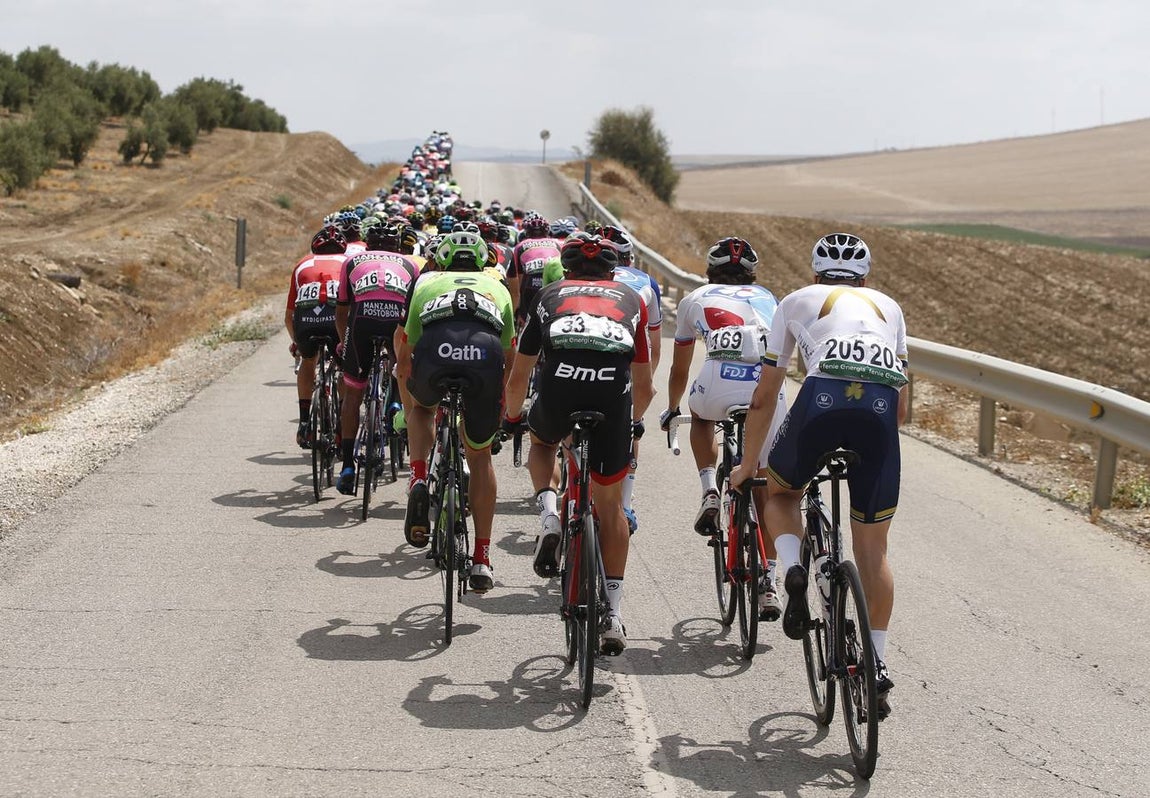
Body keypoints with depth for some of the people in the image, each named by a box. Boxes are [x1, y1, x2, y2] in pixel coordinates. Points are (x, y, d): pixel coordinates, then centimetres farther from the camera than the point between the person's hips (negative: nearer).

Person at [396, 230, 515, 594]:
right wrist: (509, 411, 57)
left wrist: (408, 407, 54)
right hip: (486, 355, 0)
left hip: (435, 351, 0)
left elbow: (405, 351, 40)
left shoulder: (426, 281, 36)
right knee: (480, 456, 21)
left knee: (422, 408, 36)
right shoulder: (497, 287, 37)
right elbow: (510, 357, 42)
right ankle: (482, 559, 19)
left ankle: (418, 481, 11)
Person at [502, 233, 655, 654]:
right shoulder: (631, 300, 31)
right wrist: (635, 419, 56)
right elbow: (644, 387, 36)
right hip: (613, 393, 0)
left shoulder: (549, 295, 30)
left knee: (541, 441, 36)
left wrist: (512, 418, 53)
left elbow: (517, 378, 34)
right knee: (609, 506, 16)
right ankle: (613, 615, 14)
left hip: (559, 386, 0)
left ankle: (549, 517, 10)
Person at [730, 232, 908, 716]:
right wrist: (874, 443, 48)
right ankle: (877, 666, 14)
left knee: (780, 493, 28)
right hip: (881, 409, 2)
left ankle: (793, 571, 1)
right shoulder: (889, 307, 34)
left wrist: (747, 465, 42)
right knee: (872, 547, 15)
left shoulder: (797, 302, 29)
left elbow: (765, 398, 32)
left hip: (822, 401, -1)